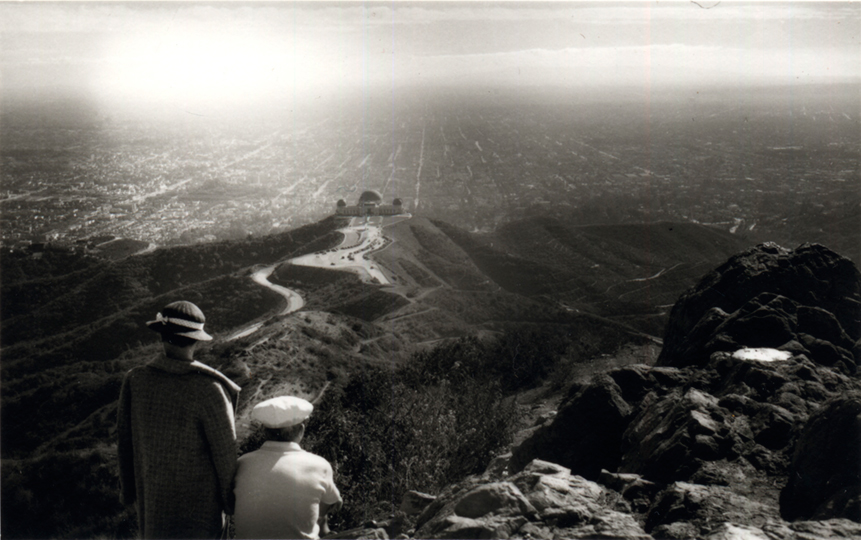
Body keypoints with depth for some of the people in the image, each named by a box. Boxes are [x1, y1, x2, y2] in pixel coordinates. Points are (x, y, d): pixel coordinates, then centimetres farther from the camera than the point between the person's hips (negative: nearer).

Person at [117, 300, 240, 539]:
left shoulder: (134, 381, -18)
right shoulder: (209, 391, -30)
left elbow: (124, 443, -5)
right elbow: (225, 451, -19)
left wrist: (129, 490, 12)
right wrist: (231, 501, -1)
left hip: (153, 490, 4)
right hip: (199, 492, -4)